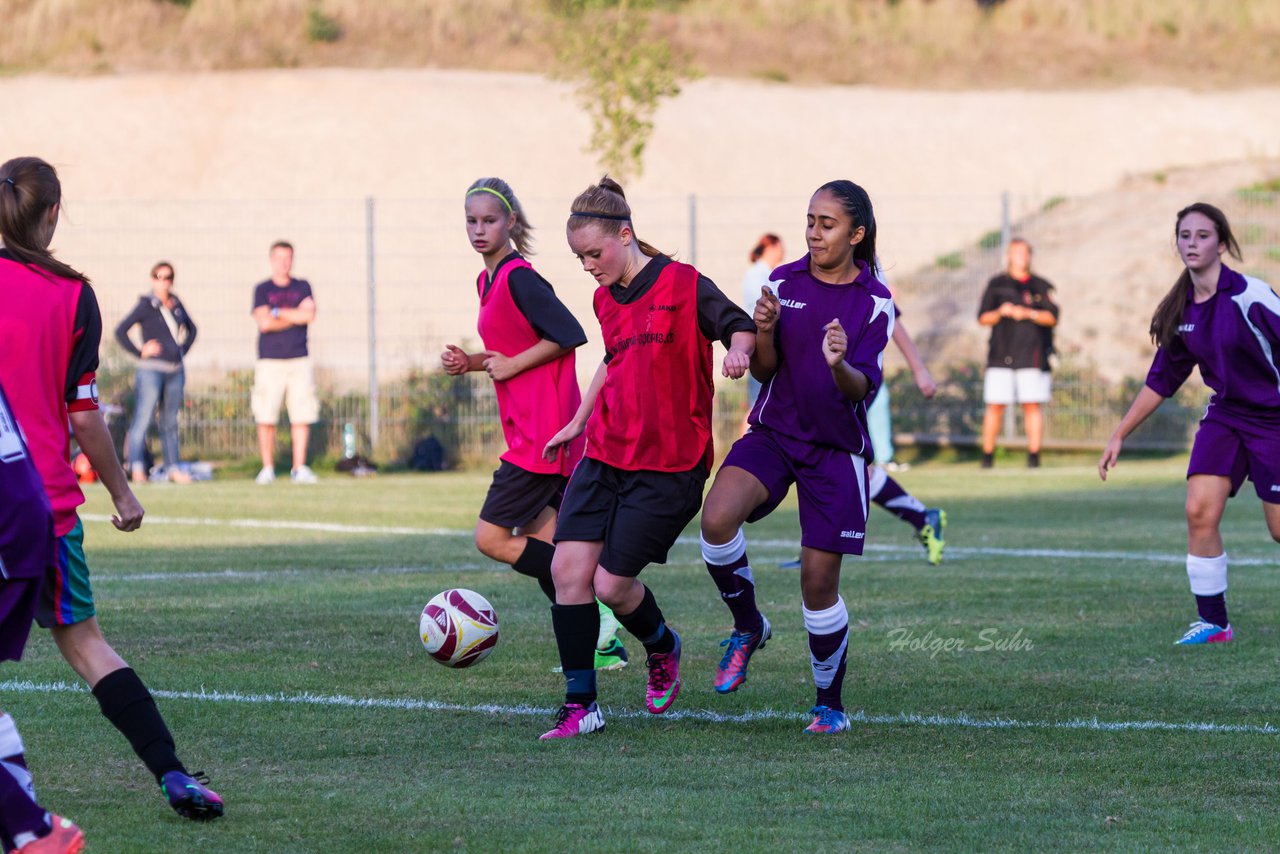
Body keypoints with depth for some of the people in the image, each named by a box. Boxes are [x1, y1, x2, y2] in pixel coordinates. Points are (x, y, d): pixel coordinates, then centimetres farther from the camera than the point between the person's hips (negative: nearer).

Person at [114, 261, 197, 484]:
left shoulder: (176, 304, 11)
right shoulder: (146, 306, -6)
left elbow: (191, 329, 28)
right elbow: (120, 331, -11)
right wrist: (140, 352, -11)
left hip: (175, 371, 6)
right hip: (152, 370, -6)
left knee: (170, 422, 10)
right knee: (143, 418, -11)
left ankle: (172, 468, 14)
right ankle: (137, 467, -11)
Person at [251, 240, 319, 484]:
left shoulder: (302, 287, 12)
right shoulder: (262, 289, 6)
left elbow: (310, 315, -5)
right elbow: (264, 323, -8)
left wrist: (278, 312, -5)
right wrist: (296, 316, -3)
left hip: (299, 361, 2)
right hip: (270, 361, -2)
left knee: (301, 416, -3)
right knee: (266, 418, -6)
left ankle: (299, 468, 2)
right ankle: (267, 468, 0)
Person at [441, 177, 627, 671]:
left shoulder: (519, 278, -15)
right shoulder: (489, 280, 15)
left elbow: (570, 335, -20)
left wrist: (511, 365, -14)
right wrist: (471, 363, 8)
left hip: (543, 434, -10)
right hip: (529, 430, 10)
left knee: (491, 539, -9)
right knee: (536, 547, 11)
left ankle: (597, 610, -7)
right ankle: (604, 646, 14)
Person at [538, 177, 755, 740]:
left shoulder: (683, 285, -9)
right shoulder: (605, 299, 12)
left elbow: (740, 326, -6)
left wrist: (739, 348, -29)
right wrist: (579, 421, 33)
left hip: (668, 466, -6)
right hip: (604, 456, 6)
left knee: (612, 584, -7)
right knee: (568, 567, -9)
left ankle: (663, 649, 27)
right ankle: (580, 705, -1)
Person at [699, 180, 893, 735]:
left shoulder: (875, 303, -5)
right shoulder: (783, 283, 1)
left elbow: (863, 389, -13)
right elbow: (763, 371, 2)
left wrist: (840, 365, -36)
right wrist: (763, 334, -20)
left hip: (836, 449, -2)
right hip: (774, 433, 2)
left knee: (819, 581, -2)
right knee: (717, 518, -27)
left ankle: (830, 704, 18)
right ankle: (748, 628, -1)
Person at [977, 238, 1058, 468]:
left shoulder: (1041, 286, 10)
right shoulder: (996, 285, 11)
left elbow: (1052, 317, 1)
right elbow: (983, 318, 8)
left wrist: (1029, 313, -14)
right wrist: (1000, 313, -12)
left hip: (1032, 356, 0)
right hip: (1001, 354, 0)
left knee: (1032, 405, -5)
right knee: (995, 405, -3)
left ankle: (1034, 456, -2)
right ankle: (987, 456, 3)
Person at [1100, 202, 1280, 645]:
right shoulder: (1180, 311, 2)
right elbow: (1161, 379, 13)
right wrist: (1119, 435, 14)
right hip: (1224, 417, 5)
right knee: (1199, 511, -12)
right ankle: (1213, 622, -4)